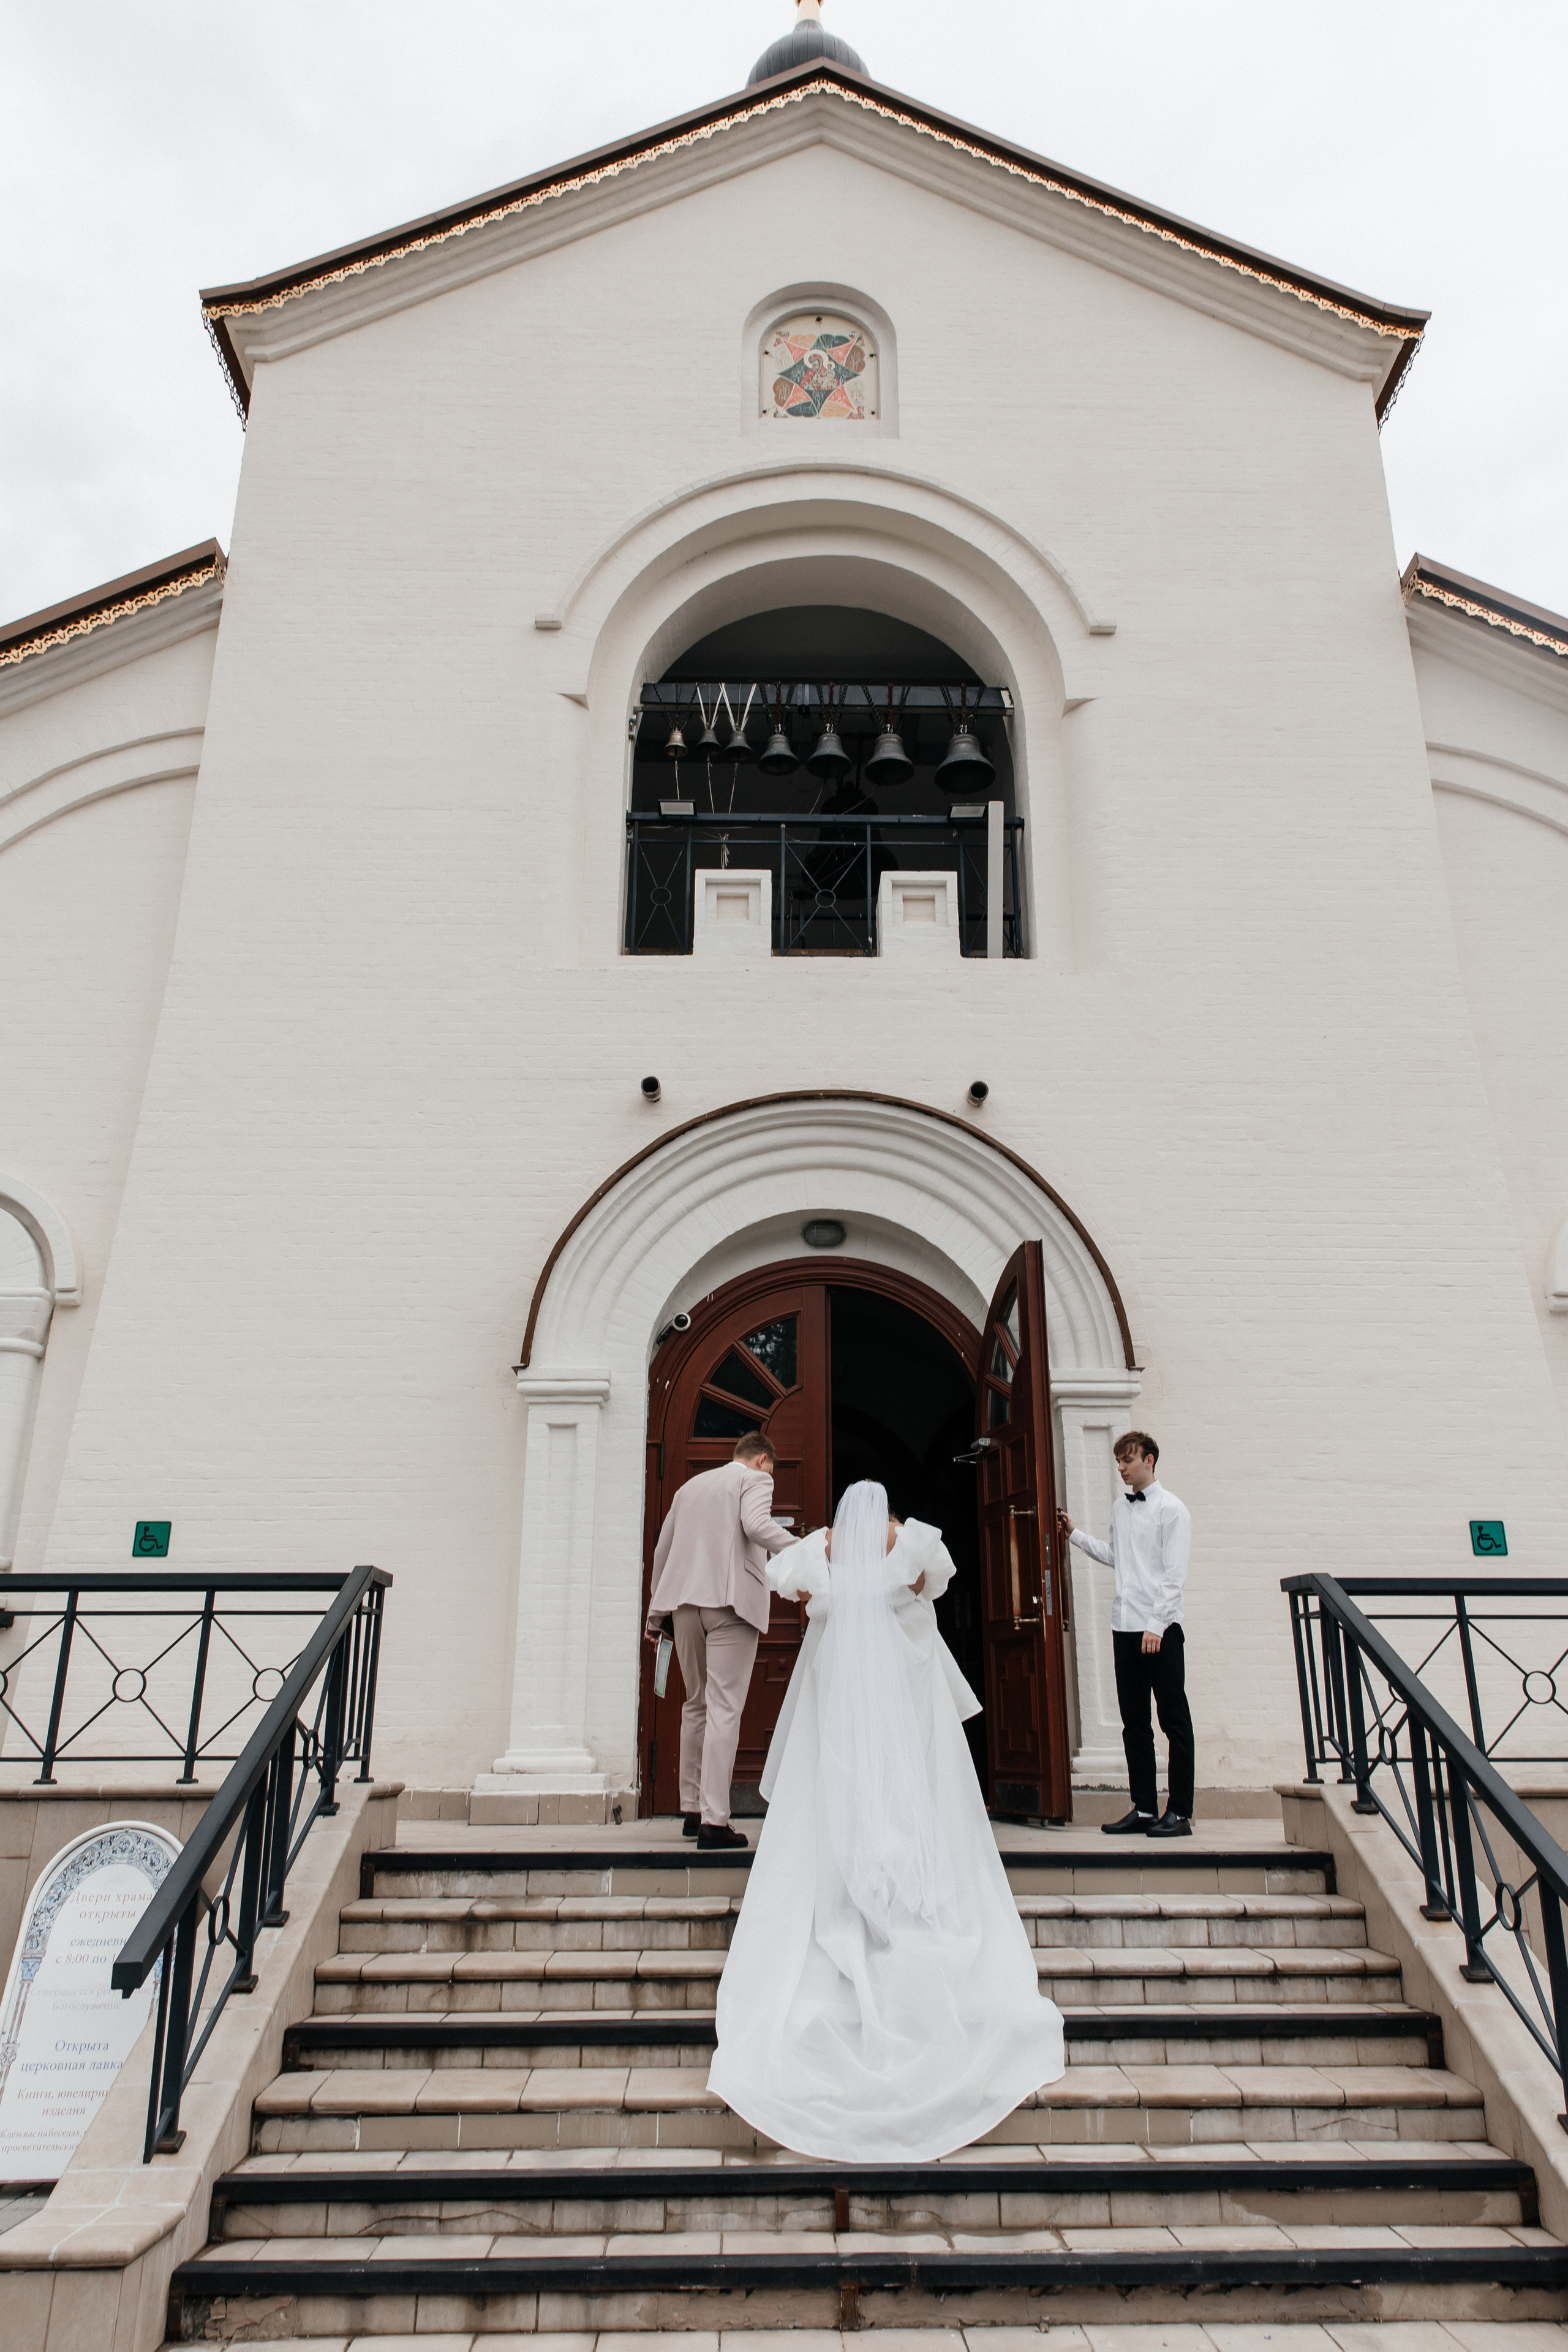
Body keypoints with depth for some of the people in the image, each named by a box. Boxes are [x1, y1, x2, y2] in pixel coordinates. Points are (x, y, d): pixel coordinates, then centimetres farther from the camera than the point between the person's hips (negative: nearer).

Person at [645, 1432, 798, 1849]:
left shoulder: (691, 1485, 25)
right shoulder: (755, 1479, 6)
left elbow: (662, 1550, 25)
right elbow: (757, 1525, -16)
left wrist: (656, 1616, 30)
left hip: (685, 1601, 6)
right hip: (731, 1599, -6)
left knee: (697, 1706, 16)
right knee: (724, 1709, -7)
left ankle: (692, 1810, 19)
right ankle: (714, 1821, -10)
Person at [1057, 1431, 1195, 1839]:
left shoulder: (1172, 1510, -6)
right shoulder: (1119, 1507, 14)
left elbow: (1174, 1574, -11)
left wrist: (1156, 1625, -16)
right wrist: (1075, 1535, 22)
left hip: (1161, 1628, -7)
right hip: (1124, 1626, 7)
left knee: (1174, 1720, 1)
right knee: (1134, 1721, 9)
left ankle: (1180, 1812, 6)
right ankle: (1144, 1809, 17)